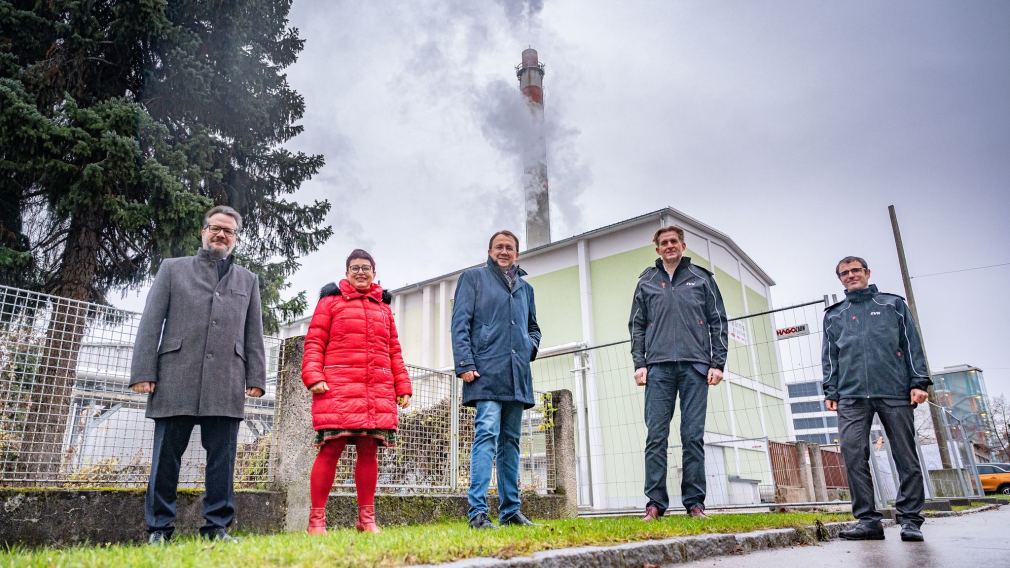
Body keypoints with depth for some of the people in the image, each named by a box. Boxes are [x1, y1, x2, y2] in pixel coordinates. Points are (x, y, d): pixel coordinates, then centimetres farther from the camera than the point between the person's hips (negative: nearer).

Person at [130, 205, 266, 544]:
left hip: (226, 385, 1)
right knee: (166, 456, 4)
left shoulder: (248, 280, 20)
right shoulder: (173, 269, 16)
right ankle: (159, 528, 13)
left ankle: (217, 527, 7)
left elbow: (254, 335, 14)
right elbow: (151, 322, 7)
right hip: (176, 378, -1)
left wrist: (256, 378, 4)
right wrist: (143, 371, -3)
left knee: (222, 459, 1)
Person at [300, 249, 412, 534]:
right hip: (337, 389, -3)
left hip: (378, 391, 4)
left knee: (369, 451, 4)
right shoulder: (331, 301, 11)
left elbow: (394, 351, 20)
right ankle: (317, 518, 4)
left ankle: (366, 517, 13)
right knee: (331, 449, -5)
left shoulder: (384, 307, 22)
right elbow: (314, 342, 3)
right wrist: (314, 377, -10)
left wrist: (402, 386, 13)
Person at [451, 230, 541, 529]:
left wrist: (531, 346, 9)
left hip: (517, 375, 6)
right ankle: (478, 511, -14)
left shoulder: (525, 287, 23)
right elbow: (460, 322, -2)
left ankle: (510, 510, 16)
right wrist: (465, 363, -12)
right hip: (486, 373, -6)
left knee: (510, 441, 9)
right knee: (487, 435, -15)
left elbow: (533, 327, 32)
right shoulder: (473, 277, 8)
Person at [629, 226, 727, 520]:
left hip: (695, 366, 0)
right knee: (656, 436, -3)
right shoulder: (646, 283, 15)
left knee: (694, 436, 1)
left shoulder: (702, 279, 12)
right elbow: (636, 326, 12)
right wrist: (639, 363, 1)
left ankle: (695, 502, 8)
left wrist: (718, 363, 0)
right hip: (658, 367, 1)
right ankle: (655, 502, 2)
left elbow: (718, 322, 9)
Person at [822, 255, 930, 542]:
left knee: (905, 455, 0)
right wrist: (831, 392, 6)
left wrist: (919, 382, -3)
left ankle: (910, 519, 9)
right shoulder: (833, 315, 20)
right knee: (853, 454, -9)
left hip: (894, 390, -1)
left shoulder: (893, 304, 16)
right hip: (851, 395, 1)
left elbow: (912, 345, 9)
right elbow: (829, 357, 16)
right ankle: (867, 519, -4)